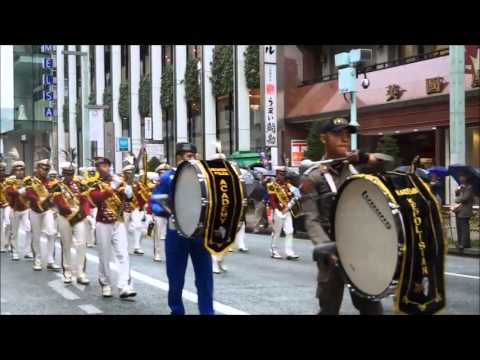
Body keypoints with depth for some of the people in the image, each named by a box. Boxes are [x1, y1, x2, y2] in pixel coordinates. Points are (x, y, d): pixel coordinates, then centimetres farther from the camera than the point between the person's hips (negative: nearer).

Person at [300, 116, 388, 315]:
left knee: (372, 307, 10)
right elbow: (311, 220, -12)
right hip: (333, 251, -4)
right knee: (329, 309, 6)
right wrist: (327, 248, -27)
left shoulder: (358, 168, 9)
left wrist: (367, 158, -7)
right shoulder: (313, 178, -6)